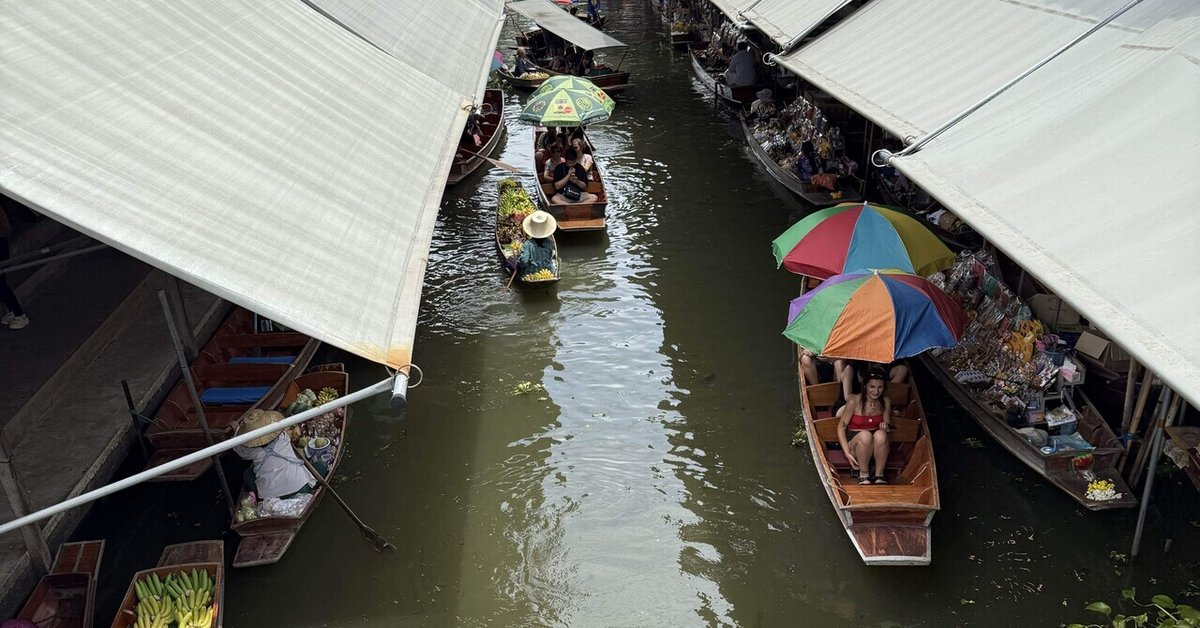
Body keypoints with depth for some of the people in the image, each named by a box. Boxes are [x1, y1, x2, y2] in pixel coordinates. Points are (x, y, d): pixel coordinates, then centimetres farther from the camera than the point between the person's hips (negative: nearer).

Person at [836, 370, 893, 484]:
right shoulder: (854, 401, -13)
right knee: (865, 435, -36)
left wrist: (886, 426, -14)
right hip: (855, 442, -2)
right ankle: (863, 474, -16)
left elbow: (888, 424, 12)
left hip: (878, 448, 2)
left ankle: (879, 475, -18)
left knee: (880, 434, -32)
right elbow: (841, 428, -11)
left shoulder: (885, 402, -1)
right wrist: (848, 453, -20)